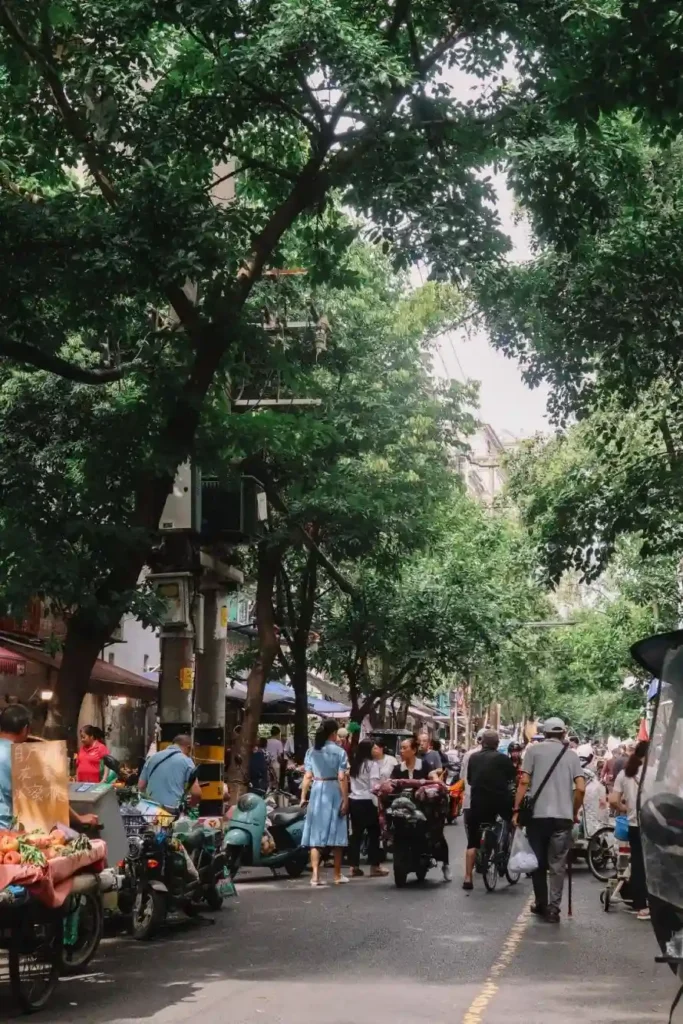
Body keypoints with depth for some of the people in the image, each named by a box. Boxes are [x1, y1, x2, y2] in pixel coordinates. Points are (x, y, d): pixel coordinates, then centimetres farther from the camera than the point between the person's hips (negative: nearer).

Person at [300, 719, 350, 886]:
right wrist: (345, 799, -7)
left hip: (316, 791, 3)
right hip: (333, 792, -3)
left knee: (315, 835, 4)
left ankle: (315, 875, -4)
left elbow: (308, 776, 1)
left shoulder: (312, 751, 5)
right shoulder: (339, 751, -5)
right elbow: (342, 778, -10)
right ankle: (337, 875, 15)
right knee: (336, 834, 8)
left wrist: (303, 796, 5)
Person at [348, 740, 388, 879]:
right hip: (367, 802, -6)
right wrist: (377, 805, -7)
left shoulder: (353, 764, 8)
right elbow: (373, 787, -11)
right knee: (373, 834, 4)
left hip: (353, 801, 6)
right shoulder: (370, 764, -8)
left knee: (356, 834, 9)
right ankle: (374, 867, 5)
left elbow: (350, 783, 5)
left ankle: (354, 867, 10)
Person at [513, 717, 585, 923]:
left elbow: (524, 782, -5)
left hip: (537, 814, -1)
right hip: (563, 816, 1)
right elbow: (581, 788, 0)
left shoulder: (533, 749, 3)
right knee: (557, 865, 5)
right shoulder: (572, 754, 8)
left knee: (538, 862, 12)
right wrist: (574, 812, 14)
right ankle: (553, 908, 1)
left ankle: (541, 904, 19)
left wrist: (517, 809, 1)